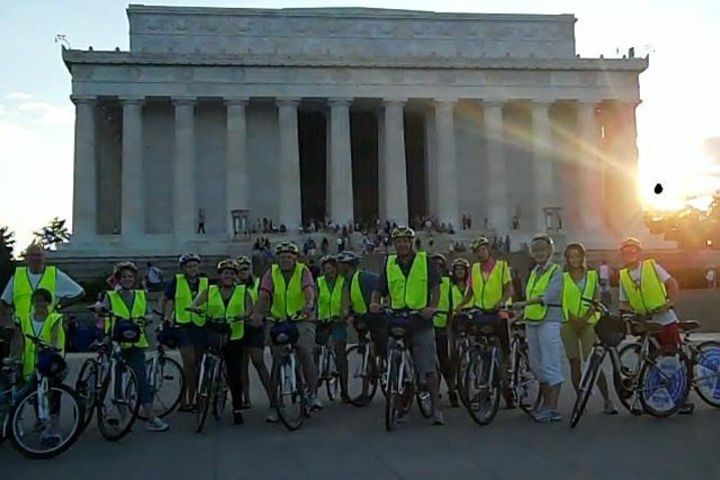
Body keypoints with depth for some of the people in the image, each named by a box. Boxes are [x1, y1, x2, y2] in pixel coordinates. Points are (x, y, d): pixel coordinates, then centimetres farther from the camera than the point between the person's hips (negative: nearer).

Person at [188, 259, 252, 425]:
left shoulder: (243, 292, 10)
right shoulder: (209, 291, 11)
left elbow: (250, 310, 1)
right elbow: (193, 305, 0)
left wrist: (243, 315, -22)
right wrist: (197, 308, -24)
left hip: (234, 338, -1)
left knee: (235, 375, -5)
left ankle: (237, 409, 5)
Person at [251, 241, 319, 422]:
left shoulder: (303, 271, -4)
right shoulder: (271, 273, 0)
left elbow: (309, 289, -22)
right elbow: (264, 294, -13)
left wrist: (309, 304, -43)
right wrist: (258, 312, -30)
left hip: (302, 320, -2)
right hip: (277, 321, 2)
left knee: (306, 355, -15)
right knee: (277, 360, 2)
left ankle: (313, 395, 1)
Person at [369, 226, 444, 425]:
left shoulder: (424, 260, 3)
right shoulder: (389, 264, 10)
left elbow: (435, 286, -1)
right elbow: (379, 290, 9)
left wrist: (432, 307, -16)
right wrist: (374, 303, -12)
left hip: (421, 321, -3)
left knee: (429, 369, -2)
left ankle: (436, 409, 6)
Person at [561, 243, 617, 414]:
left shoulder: (592, 276, 10)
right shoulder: (563, 278, 9)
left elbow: (596, 300, 2)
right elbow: (561, 301, 2)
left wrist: (585, 318, -12)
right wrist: (572, 317, -14)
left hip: (588, 322, -1)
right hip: (569, 323, 1)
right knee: (574, 362, 1)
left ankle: (607, 401, -5)